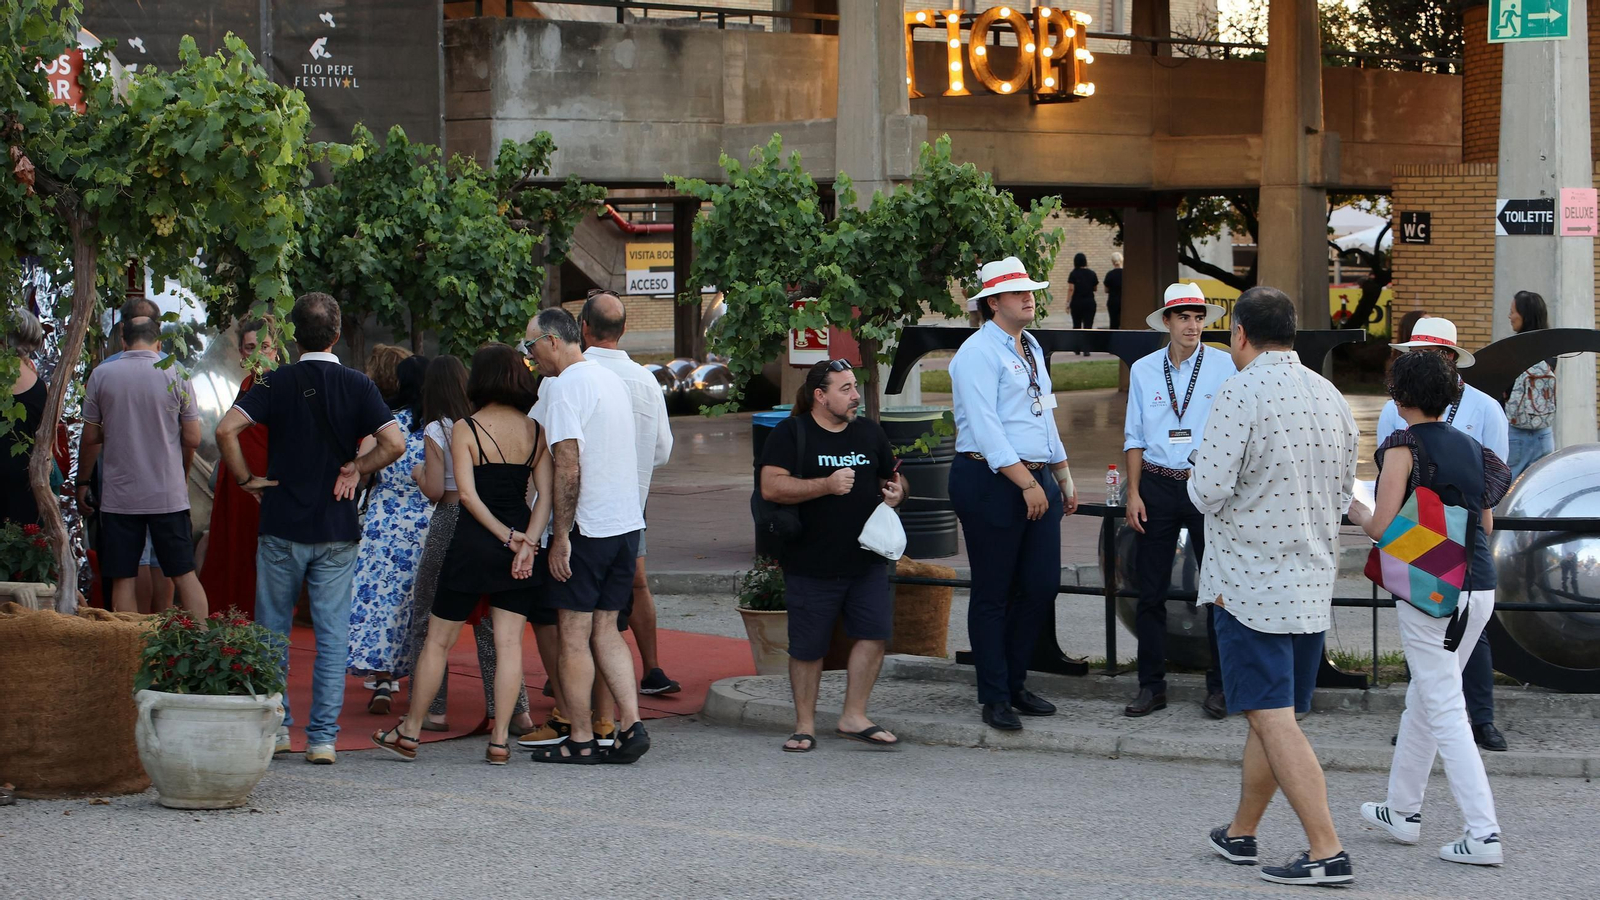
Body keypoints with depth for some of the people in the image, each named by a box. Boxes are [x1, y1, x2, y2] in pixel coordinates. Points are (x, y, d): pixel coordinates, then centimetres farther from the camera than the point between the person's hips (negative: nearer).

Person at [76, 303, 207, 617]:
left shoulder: (101, 375, -2)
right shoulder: (176, 376, -3)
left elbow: (90, 438, 4)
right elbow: (193, 439, 0)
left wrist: (82, 482, 18)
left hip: (118, 495, 0)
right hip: (169, 495, 0)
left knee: (123, 580, 4)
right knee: (184, 575, 4)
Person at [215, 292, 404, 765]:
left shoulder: (276, 383, -3)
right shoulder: (357, 385, -2)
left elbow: (226, 429, -15)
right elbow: (395, 444, -12)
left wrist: (245, 479, -3)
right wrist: (356, 469, 2)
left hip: (282, 528, 0)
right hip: (338, 530, 0)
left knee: (272, 631, 13)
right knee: (332, 635, 4)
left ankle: (275, 727, 16)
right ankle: (323, 738, 1)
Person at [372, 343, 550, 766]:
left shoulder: (465, 430, -7)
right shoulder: (536, 432, 3)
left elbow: (467, 494, -14)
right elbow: (545, 495, -4)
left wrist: (506, 536, -11)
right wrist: (526, 544, -11)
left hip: (473, 542, -3)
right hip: (519, 547, 3)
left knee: (439, 639, 7)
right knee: (509, 642, 4)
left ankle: (409, 733, 15)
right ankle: (500, 740, -1)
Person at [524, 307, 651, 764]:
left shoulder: (562, 387, -13)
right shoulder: (611, 379, 14)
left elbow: (568, 466, -20)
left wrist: (560, 535, -17)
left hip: (586, 526, -8)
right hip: (628, 521, 8)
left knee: (573, 635, 0)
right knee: (606, 630, 12)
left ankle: (581, 739, 3)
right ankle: (631, 726, 2)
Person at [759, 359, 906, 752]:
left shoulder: (869, 432, 14)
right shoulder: (791, 433, -3)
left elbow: (891, 478, 26)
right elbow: (771, 486, -15)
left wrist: (896, 491, 2)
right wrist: (826, 485, -22)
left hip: (866, 560, 4)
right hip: (811, 563, -4)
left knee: (874, 631, -8)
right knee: (807, 645, 2)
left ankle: (854, 716, 3)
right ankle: (805, 724, 15)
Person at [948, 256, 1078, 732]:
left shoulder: (1031, 348, 17)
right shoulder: (978, 353, -11)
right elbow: (987, 430, -17)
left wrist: (1063, 477, 23)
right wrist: (1027, 484, -19)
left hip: (1037, 479, 8)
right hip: (990, 481, -8)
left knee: (1041, 584, 7)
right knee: (993, 593, -1)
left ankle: (1015, 683, 20)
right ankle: (995, 697, 6)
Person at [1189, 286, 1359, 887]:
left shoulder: (1243, 392, -14)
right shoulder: (1330, 396, 9)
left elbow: (1210, 488, -17)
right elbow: (1344, 491, 17)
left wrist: (1197, 487, 5)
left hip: (1250, 582, -8)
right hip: (1313, 581, 8)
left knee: (1272, 719, -8)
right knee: (1271, 713, 17)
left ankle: (1327, 852, -14)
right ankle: (1240, 834, 29)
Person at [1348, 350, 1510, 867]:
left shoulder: (1403, 446, -9)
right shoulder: (1470, 448, 11)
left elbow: (1382, 528, -13)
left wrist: (1356, 511, 7)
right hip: (1480, 588, 7)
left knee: (1445, 713, -5)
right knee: (1422, 699, 21)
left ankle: (1484, 835, -11)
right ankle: (1403, 811, 31)